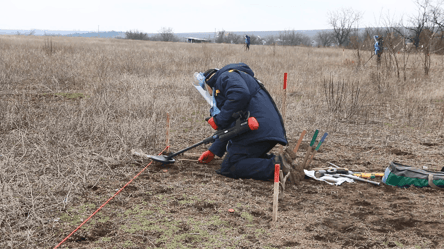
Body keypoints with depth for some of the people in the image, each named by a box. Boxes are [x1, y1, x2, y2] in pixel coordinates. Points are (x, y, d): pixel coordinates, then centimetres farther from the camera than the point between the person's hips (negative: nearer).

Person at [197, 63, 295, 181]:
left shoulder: (227, 76, 1)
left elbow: (241, 94, -23)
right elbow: (229, 126, 36)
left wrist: (219, 120, -15)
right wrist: (212, 151, 34)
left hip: (257, 130, -10)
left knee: (229, 167, -8)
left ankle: (275, 166, -22)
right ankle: (277, 160, 3)